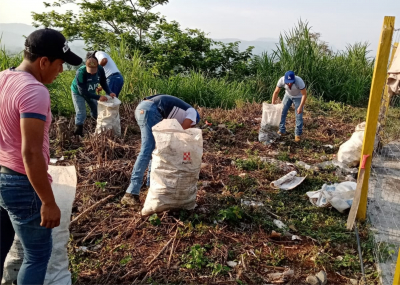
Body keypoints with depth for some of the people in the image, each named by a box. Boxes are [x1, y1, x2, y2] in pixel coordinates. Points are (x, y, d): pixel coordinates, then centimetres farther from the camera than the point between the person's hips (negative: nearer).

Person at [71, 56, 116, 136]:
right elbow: (82, 92, -36)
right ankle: (77, 134, -3)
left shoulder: (100, 69, -24)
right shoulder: (80, 73, -38)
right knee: (81, 114, -12)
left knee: (96, 112, 12)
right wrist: (98, 97, -42)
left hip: (91, 92, 5)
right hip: (78, 92, -5)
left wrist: (109, 92, -27)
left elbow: (103, 83, -8)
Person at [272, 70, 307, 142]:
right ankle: (282, 131, 14)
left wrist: (300, 106, -28)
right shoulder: (281, 80, -31)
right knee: (282, 112, -1)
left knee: (299, 116, -5)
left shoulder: (299, 81, -38)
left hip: (298, 97, -3)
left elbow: (304, 94, -26)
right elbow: (276, 92, -17)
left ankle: (298, 134, 8)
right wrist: (273, 104, -17)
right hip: (288, 95, 3)